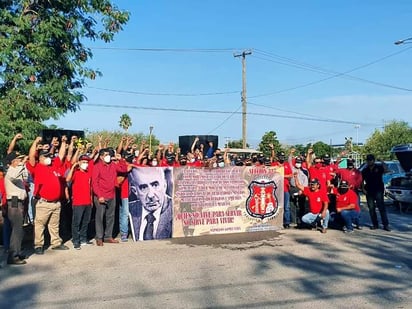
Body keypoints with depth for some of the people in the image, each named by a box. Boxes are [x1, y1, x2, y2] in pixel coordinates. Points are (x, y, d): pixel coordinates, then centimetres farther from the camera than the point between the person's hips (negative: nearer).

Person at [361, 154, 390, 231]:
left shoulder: (378, 167, 1)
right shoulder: (365, 170, 13)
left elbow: (385, 170, -21)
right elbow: (362, 180, 15)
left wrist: (383, 164, -38)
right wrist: (363, 189, 1)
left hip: (378, 190, -4)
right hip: (369, 191, 4)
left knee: (381, 207, -8)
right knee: (371, 208, 5)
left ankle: (386, 225, -8)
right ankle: (375, 224, 13)